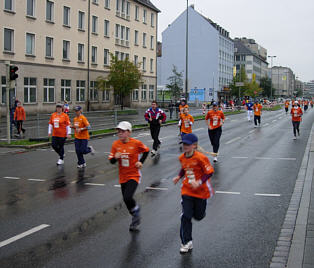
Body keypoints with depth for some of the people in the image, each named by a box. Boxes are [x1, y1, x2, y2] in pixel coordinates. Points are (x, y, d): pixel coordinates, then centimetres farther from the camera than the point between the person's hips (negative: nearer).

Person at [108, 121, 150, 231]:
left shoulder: (136, 143, -11)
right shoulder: (115, 144, -2)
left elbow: (146, 151, 6)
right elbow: (111, 161, 2)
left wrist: (141, 161, -5)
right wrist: (115, 157, -20)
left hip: (134, 176, -5)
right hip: (123, 177, 5)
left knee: (127, 198, -22)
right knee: (126, 200, 13)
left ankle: (136, 210, 11)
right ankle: (135, 218, 37)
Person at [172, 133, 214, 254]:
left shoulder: (200, 158, -21)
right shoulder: (182, 158, -2)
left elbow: (209, 172, -17)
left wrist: (199, 182, -27)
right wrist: (179, 177, 1)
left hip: (201, 190, -3)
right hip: (187, 190, 4)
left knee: (198, 216, 11)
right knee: (186, 216, -6)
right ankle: (186, 243, 1)